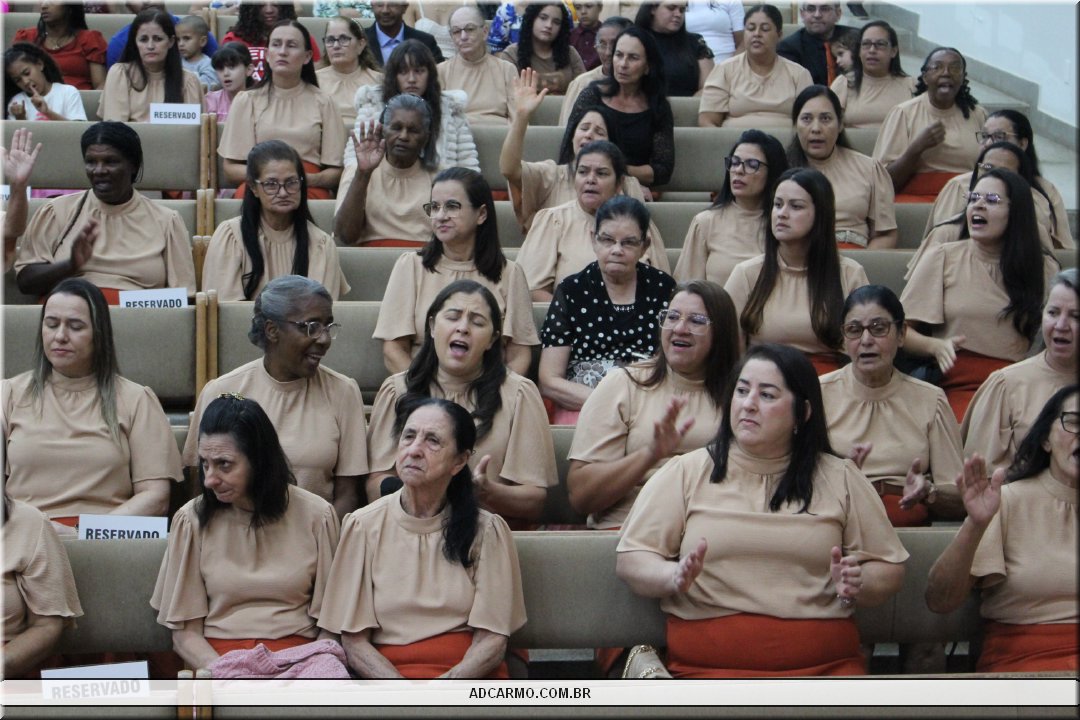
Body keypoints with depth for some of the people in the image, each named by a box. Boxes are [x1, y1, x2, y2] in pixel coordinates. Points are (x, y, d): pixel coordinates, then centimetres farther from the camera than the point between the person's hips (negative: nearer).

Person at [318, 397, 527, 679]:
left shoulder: (486, 529, 3)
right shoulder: (363, 526, 4)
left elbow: (492, 640, 0)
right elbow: (354, 641, 1)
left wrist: (450, 682, -18)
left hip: (469, 675, 0)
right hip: (385, 671, 1)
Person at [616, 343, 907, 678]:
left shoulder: (840, 478, 13)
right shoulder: (687, 472, 9)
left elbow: (889, 570, 15)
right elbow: (630, 560, 6)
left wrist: (857, 586, -7)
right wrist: (674, 577, -13)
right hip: (710, 666, -2)